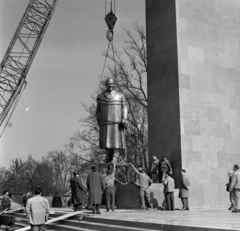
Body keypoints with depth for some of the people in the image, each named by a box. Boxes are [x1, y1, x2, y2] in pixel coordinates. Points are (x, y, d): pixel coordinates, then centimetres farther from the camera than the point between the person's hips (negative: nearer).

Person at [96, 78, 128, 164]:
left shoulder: (120, 95, 5)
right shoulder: (100, 96, 9)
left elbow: (124, 108, 2)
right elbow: (98, 109, 13)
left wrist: (124, 120, -8)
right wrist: (98, 120, 7)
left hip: (117, 121, -2)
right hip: (105, 122, 2)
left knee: (116, 139, -5)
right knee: (106, 139, 2)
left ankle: (115, 158, -2)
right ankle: (108, 157, 11)